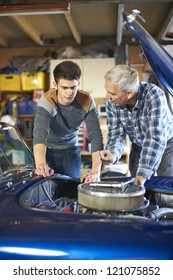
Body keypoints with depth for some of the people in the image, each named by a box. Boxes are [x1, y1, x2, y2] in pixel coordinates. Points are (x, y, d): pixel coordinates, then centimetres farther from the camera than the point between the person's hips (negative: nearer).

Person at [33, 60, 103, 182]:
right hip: (48, 149, -2)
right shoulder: (47, 102, -27)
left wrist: (95, 171, -39)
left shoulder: (87, 102, -20)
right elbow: (40, 134, -41)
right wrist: (40, 164, -60)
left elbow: (95, 135, -26)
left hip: (71, 150, 2)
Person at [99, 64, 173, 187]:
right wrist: (113, 154, -38)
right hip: (138, 147, 4)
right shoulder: (112, 104, -20)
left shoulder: (154, 96, -35)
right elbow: (116, 134, -15)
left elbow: (155, 139, -40)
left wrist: (143, 175, -44)